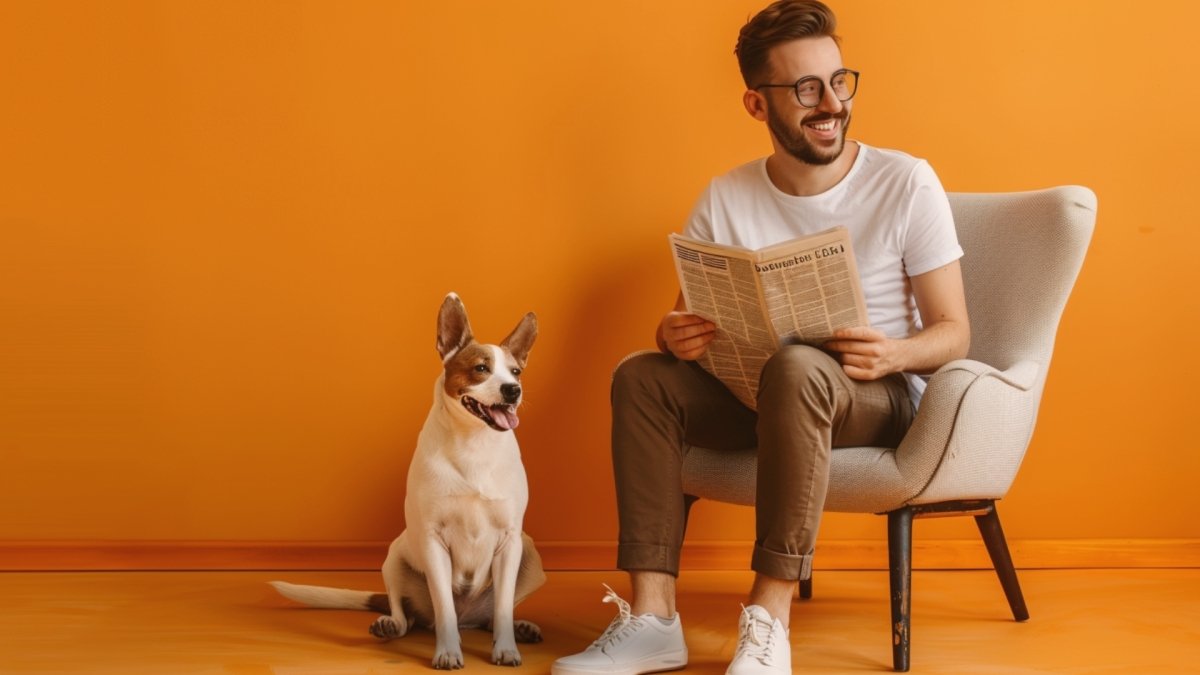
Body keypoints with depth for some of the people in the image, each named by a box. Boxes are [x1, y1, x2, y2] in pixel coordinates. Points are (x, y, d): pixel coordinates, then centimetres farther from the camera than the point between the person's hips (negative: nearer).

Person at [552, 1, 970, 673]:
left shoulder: (907, 182, -9)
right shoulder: (726, 199, 0)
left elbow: (954, 332, -7)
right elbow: (686, 318, 4)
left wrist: (893, 354, -30)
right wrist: (675, 336, -22)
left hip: (884, 394, -4)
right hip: (765, 393, 4)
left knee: (796, 367, -36)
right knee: (643, 377, -18)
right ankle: (652, 618, -24)